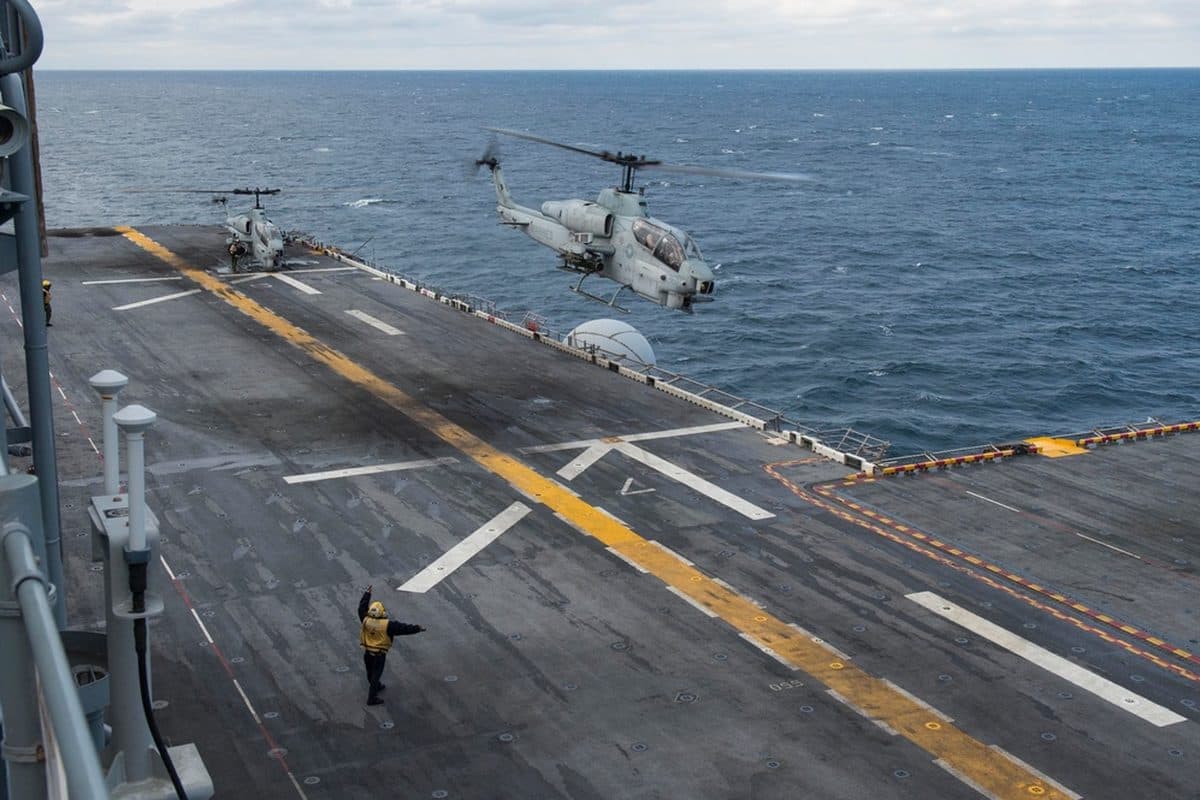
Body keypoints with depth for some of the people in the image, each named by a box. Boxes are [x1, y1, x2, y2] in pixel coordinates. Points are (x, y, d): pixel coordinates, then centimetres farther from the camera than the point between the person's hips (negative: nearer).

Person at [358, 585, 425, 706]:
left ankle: (376, 686, 50)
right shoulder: (388, 624, -21)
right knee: (376, 674, 3)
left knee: (370, 672, 24)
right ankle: (372, 698, 5)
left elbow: (362, 607, 8)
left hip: (367, 652, 5)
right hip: (379, 654, -5)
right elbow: (403, 627, -14)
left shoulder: (366, 620, -9)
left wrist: (367, 594, 18)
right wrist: (417, 628, -4)